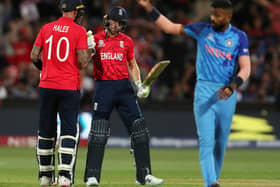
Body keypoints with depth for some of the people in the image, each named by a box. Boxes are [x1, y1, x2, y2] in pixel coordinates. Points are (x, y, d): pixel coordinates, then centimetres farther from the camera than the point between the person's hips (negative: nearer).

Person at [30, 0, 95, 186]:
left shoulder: (46, 28, 7)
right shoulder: (79, 31, -5)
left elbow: (34, 56, 6)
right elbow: (82, 62, -10)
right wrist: (90, 49, 9)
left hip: (47, 86, 4)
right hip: (69, 87, -4)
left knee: (46, 131, 11)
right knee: (69, 131, -4)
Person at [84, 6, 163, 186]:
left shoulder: (127, 41, 10)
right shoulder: (96, 39, 2)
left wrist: (139, 84, 6)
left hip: (124, 87, 3)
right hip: (103, 88, -3)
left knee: (140, 129, 0)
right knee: (98, 134, -7)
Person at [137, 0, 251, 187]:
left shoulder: (239, 37, 1)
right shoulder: (202, 30, 5)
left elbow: (245, 68, -6)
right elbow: (170, 27, 10)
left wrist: (232, 86, -24)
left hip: (227, 94, 1)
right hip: (204, 91, -1)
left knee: (221, 142, 7)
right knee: (206, 140, -13)